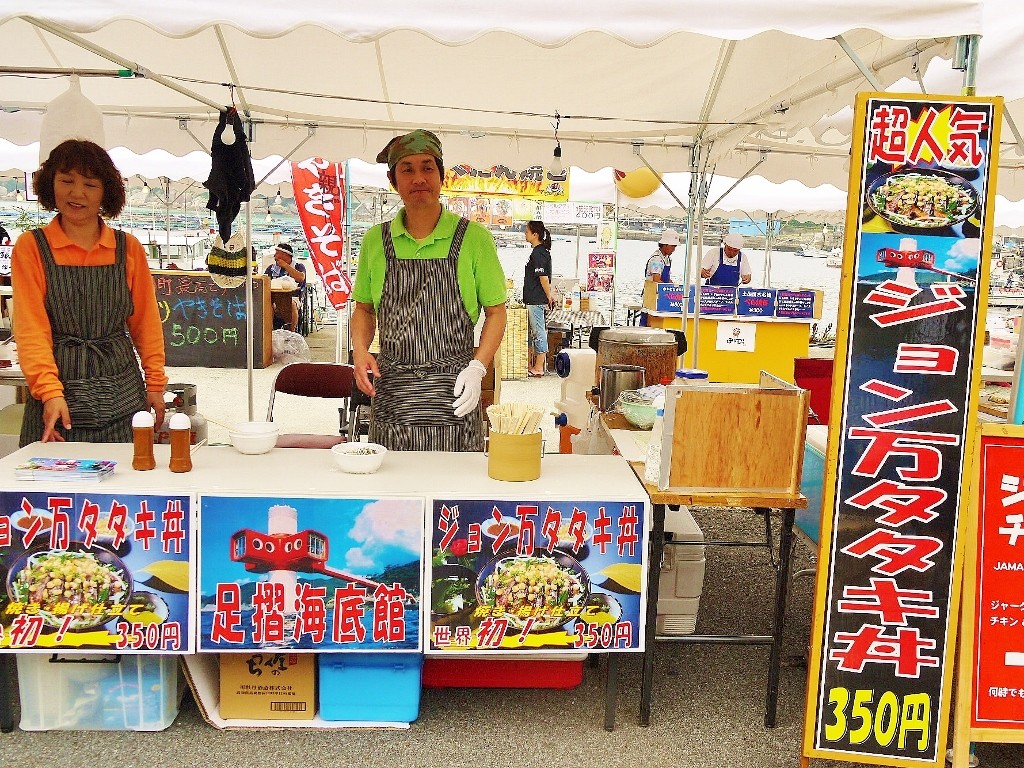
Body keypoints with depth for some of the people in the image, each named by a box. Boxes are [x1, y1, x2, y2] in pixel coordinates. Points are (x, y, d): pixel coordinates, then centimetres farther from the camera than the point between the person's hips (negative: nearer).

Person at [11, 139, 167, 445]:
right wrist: (50, 391, -17)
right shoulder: (31, 246, 0)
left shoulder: (128, 248, 7)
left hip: (122, 394, 2)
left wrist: (155, 383, 4)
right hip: (60, 392, -2)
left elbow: (146, 320, 10)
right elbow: (30, 327, -6)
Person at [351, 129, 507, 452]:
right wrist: (360, 351, -2)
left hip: (452, 395, -2)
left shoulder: (473, 237, -1)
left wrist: (477, 368, -10)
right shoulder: (376, 240, 7)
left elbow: (495, 311, 3)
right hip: (391, 395, 2)